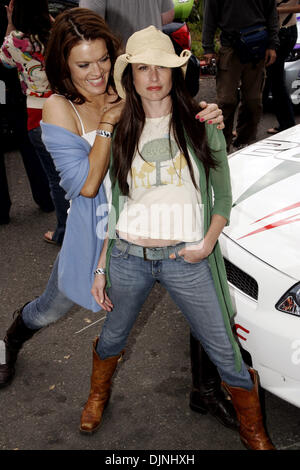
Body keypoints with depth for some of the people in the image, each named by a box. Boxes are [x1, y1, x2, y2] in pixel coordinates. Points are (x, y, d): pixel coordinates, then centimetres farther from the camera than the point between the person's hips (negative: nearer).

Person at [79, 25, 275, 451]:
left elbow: (223, 197, 4)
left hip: (186, 259, -2)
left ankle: (254, 433, 27)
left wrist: (208, 243, -13)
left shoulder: (202, 127, -1)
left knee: (225, 352, 3)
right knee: (113, 337, 21)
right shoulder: (120, 134, 5)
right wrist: (100, 268, 7)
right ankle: (98, 396, 53)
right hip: (127, 257, 2)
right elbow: (113, 207, 9)